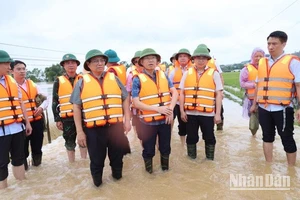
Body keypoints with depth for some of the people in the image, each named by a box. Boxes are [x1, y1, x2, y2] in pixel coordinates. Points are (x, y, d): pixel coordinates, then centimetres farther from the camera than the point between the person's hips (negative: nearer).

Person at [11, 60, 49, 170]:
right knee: (23, 147, 9)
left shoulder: (32, 84, 9)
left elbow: (45, 98, 13)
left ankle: (36, 160, 37)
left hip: (37, 121, 4)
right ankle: (23, 163, 31)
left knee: (37, 144, 15)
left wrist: (41, 107, -5)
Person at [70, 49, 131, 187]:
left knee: (117, 156, 16)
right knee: (96, 160, 13)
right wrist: (80, 131, -4)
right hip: (94, 129, -1)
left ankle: (117, 176, 42)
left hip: (116, 126, 2)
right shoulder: (82, 82, 1)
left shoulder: (114, 78, 7)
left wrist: (127, 120, 3)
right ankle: (97, 183, 37)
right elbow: (76, 107, 0)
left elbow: (125, 99, 9)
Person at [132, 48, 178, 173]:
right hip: (148, 121, -3)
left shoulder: (163, 75, 3)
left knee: (165, 147, 19)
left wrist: (170, 109, -16)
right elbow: (136, 103, -15)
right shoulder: (138, 80, -9)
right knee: (148, 150, 13)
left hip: (165, 119, 3)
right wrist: (158, 108, -22)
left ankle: (165, 168, 43)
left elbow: (175, 93, 1)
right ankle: (149, 171, 37)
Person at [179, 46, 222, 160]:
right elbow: (182, 93, 5)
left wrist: (218, 114, -5)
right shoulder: (187, 73, 6)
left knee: (209, 137, 11)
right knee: (191, 137, 14)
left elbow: (218, 95, -1)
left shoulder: (214, 74, 1)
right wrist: (182, 111, 0)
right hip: (190, 112, 2)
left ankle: (210, 160, 30)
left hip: (207, 113, -1)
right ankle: (191, 159, 32)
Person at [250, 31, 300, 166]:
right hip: (264, 108, 5)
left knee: (287, 139, 6)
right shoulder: (262, 62, 11)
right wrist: (254, 104, 17)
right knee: (267, 137, 13)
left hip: (282, 108, -5)